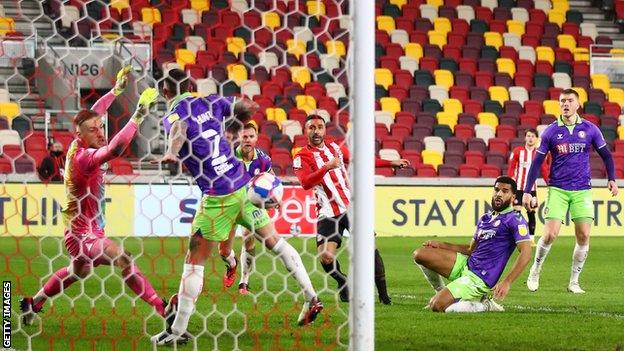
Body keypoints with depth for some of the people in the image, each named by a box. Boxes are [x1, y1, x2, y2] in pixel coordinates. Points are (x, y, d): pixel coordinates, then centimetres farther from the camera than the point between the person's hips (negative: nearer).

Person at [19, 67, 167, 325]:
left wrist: (117, 90, 22)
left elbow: (92, 114, 19)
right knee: (123, 259, -31)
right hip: (82, 234, -11)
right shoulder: (83, 157, -28)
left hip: (89, 232, 11)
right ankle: (164, 310, -41)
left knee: (78, 271, 35)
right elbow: (114, 149, -47)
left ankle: (33, 303, 51)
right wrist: (138, 115, -47)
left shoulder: (79, 146, -1)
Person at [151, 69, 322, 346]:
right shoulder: (210, 101, 10)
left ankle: (178, 330, 2)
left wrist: (172, 152, -45)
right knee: (273, 240, 19)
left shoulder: (171, 116, -6)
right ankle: (311, 298, 22)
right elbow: (251, 108, 20)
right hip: (243, 184, 6)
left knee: (194, 261, 0)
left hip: (217, 197, -6)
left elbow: (180, 128, -30)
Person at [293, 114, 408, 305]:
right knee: (325, 257, -16)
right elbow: (306, 183, -24)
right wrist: (327, 166, -36)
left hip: (350, 207, 3)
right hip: (328, 214, -3)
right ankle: (342, 281, 16)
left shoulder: (335, 147, 12)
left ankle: (383, 294, 2)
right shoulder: (302, 157, -6)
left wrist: (391, 163, 29)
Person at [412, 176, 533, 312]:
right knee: (420, 254, 0)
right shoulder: (485, 218, 17)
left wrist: (506, 282, -28)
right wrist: (441, 245, 15)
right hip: (466, 264, 8)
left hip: (480, 278, -8)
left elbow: (526, 253, -18)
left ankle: (485, 306, -4)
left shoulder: (515, 220, -9)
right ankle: (441, 292, 10)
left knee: (436, 305, -22)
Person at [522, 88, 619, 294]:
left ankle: (574, 282, 7)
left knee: (583, 236, -5)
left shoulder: (590, 129, 2)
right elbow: (537, 163, 2)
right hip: (557, 190, -1)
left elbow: (606, 155, 12)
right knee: (550, 234, -11)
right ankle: (535, 271, 11)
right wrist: (527, 192, -2)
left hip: (582, 190, 1)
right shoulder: (551, 132, 0)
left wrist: (612, 179, 0)